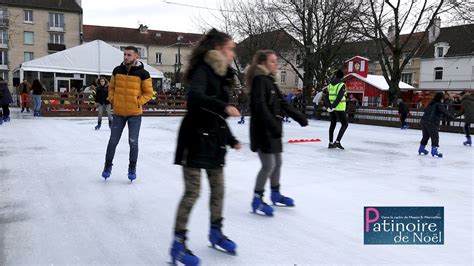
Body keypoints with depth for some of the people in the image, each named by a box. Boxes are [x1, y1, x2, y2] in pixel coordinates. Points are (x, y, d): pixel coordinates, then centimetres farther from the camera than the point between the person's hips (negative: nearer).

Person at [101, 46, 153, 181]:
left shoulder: (143, 73, -9)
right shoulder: (117, 71, 1)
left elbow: (149, 93, -3)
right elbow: (111, 87, 14)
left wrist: (138, 102, -12)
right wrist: (112, 99, 0)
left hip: (135, 113, -3)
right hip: (118, 112, 3)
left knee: (133, 142, 4)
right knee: (113, 141, 10)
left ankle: (132, 169, 20)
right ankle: (108, 166, 26)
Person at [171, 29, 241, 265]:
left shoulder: (221, 75, 14)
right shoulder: (202, 70, -11)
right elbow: (195, 96, -33)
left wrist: (230, 139, 22)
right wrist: (224, 106, -41)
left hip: (214, 139, 8)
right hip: (196, 137, -8)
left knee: (218, 188, 14)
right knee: (193, 191, -6)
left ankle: (216, 232, 31)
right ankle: (178, 243, 5)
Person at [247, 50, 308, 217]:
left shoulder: (270, 81, 15)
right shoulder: (259, 80, -13)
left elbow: (282, 103, 20)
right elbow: (260, 106, -25)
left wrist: (298, 116, 18)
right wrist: (273, 125, -32)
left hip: (272, 129, 9)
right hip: (263, 130, -9)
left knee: (277, 162, 16)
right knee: (269, 165, -9)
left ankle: (275, 194, 33)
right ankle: (257, 200, 2)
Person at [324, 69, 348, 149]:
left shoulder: (330, 85, 7)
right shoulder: (342, 85, -12)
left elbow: (326, 97, 2)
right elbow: (339, 97, -22)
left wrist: (329, 106, -7)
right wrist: (333, 106, -20)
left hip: (331, 108, 6)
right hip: (339, 108, -6)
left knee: (333, 124, 16)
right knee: (345, 124, 4)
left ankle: (330, 143, 16)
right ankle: (337, 142, -6)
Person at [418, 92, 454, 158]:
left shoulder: (431, 104, 18)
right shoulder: (439, 104, -5)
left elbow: (425, 110, 34)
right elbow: (444, 111, -22)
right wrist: (450, 116, -27)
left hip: (423, 121, 8)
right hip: (432, 123, -8)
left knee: (425, 136, 20)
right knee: (435, 137, -4)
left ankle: (421, 149, 29)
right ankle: (434, 150, -11)